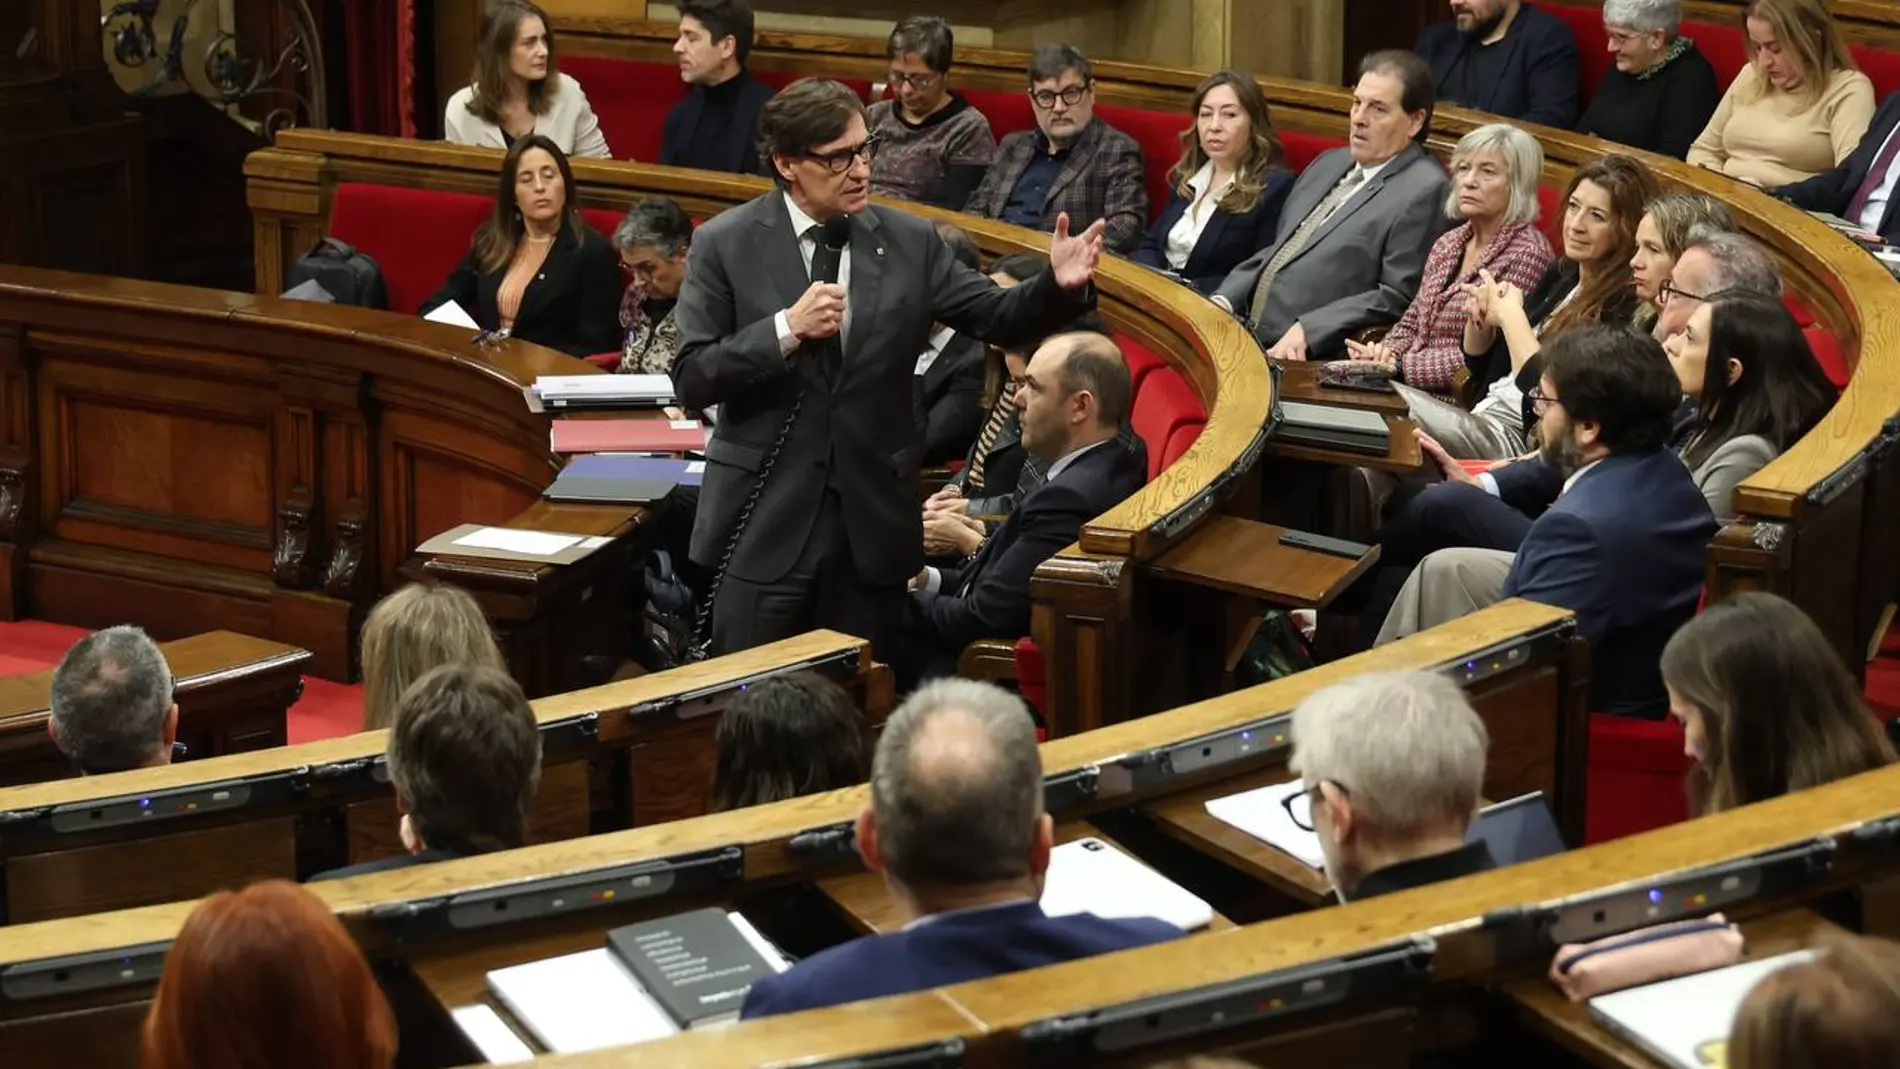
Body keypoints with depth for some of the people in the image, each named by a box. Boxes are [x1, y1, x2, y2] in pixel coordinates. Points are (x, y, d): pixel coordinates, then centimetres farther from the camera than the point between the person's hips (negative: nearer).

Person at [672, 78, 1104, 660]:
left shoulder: (910, 241, 3)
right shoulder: (724, 244, -4)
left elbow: (996, 315, 4)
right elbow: (690, 379, -8)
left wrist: (1060, 285, -15)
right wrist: (786, 329, -19)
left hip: (873, 519, 2)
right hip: (765, 519, -2)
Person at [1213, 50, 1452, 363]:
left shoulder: (1425, 193, -7)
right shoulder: (1330, 163, 21)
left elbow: (1398, 299, -14)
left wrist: (1308, 331, -21)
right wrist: (1225, 300, 8)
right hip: (1248, 336, 9)